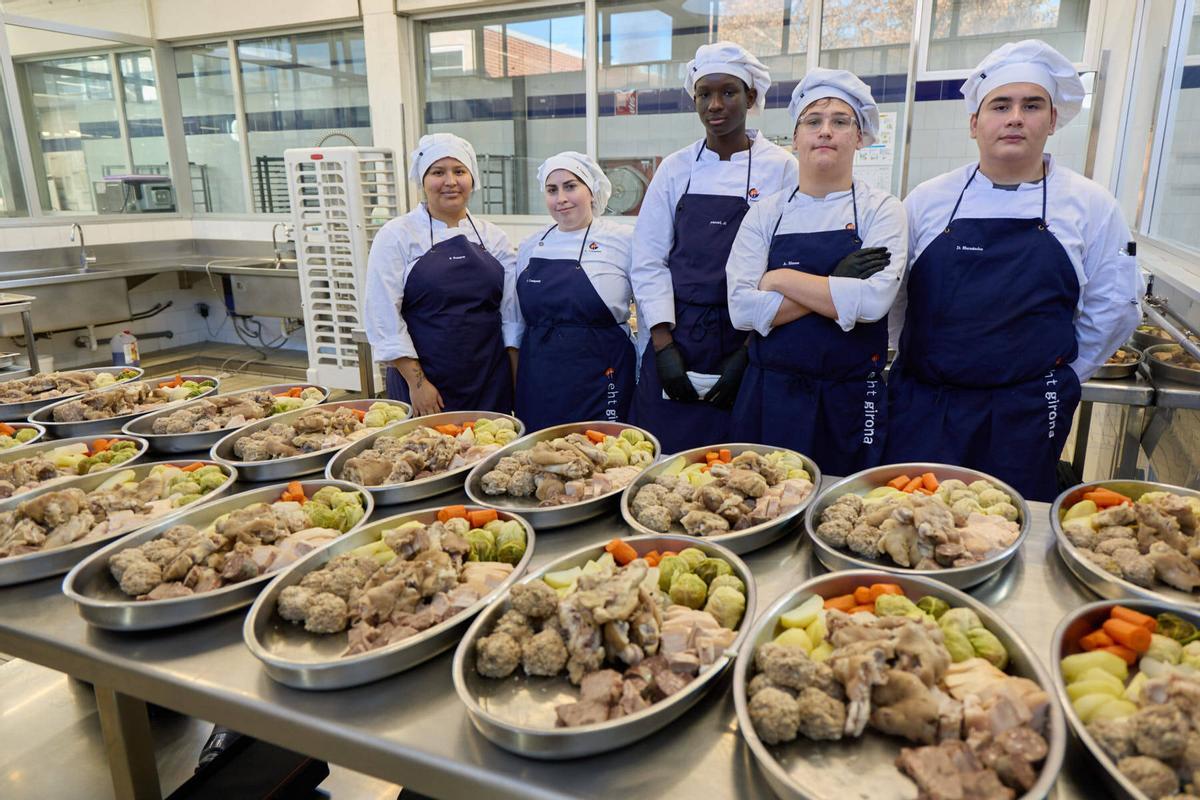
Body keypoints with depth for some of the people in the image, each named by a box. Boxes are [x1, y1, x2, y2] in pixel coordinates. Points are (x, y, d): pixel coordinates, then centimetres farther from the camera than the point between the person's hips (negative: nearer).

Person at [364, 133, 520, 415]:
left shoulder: (493, 237, 7)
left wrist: (516, 383, 2)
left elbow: (510, 314, 8)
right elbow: (384, 317, -7)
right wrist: (416, 381, -12)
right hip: (426, 386, -3)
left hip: (490, 384, 3)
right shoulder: (396, 235, -2)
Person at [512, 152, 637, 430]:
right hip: (537, 390, 4)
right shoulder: (530, 246, 9)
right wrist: (515, 380, 17)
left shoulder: (624, 240, -4)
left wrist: (644, 383, -3)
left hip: (600, 385, -4)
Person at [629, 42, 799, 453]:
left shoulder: (780, 168, 0)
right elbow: (648, 261, 3)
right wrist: (663, 345, -6)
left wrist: (747, 353, -9)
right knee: (664, 456, 4)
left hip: (745, 342, -2)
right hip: (676, 340, 2)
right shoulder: (676, 169, 6)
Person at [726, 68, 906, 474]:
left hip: (850, 401, -1)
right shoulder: (765, 214, 4)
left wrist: (780, 278, -12)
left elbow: (873, 300, -17)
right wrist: (837, 288, -13)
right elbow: (742, 309, -9)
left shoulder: (881, 210, 0)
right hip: (770, 396, 1)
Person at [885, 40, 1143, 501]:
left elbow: (1112, 307, 9)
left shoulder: (1090, 206, 4)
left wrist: (1058, 381, 8)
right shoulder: (927, 200, 4)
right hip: (921, 407, 0)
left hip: (1025, 416, 0)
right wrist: (926, 359, 9)